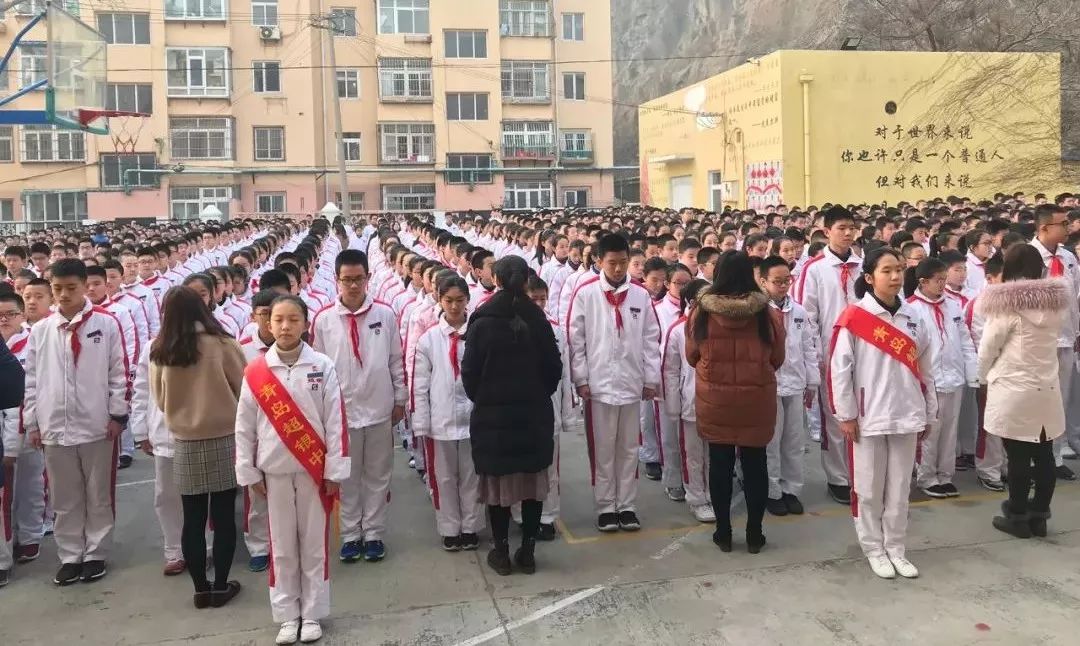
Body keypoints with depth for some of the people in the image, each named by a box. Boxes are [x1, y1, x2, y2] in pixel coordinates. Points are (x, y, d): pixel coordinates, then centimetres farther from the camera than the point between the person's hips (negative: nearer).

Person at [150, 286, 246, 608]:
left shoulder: (159, 351, -4)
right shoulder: (221, 344, -12)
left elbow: (159, 398, 7)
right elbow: (242, 387, -2)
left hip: (184, 442, 2)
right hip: (223, 438, -2)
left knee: (193, 518, 10)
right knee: (223, 515, 7)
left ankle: (200, 588, 18)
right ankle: (220, 586, 13)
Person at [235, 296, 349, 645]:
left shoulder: (322, 367, -6)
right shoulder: (255, 372, -2)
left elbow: (335, 422, -6)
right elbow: (244, 426, 4)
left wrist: (334, 470, -7)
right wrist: (249, 472, 3)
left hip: (314, 468, -1)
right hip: (275, 471, 1)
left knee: (314, 544, 8)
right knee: (282, 547, 10)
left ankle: (312, 614, 21)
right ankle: (287, 616, 23)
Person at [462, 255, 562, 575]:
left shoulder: (482, 322, -9)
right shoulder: (538, 320, -3)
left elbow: (469, 372, -5)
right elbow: (554, 368, 3)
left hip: (492, 413, -2)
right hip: (534, 413, 2)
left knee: (498, 482, 8)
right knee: (533, 481, 10)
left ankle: (501, 552, 15)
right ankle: (528, 551, 16)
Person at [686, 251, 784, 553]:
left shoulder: (700, 312, -11)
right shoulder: (768, 314, -10)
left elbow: (691, 356, 3)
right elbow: (777, 360, 3)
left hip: (714, 400, 0)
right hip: (756, 400, 0)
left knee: (720, 465, 11)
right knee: (755, 464, 11)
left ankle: (723, 532, 20)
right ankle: (754, 534, 19)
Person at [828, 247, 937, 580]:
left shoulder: (913, 317, 6)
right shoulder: (854, 317, -10)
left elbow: (926, 367, 12)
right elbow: (838, 368, -10)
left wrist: (929, 412, 13)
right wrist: (846, 414, -10)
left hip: (906, 416, 5)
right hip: (868, 417, -4)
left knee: (899, 488, 13)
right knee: (869, 489, 7)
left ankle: (896, 549, 26)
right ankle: (874, 549, 22)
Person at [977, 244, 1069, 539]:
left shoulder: (1007, 303, -15)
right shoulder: (1057, 301, 3)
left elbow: (987, 349, -7)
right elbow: (1055, 343, 13)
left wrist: (984, 377, 11)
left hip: (1013, 390, -6)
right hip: (1047, 388, 6)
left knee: (1018, 456, 2)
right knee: (1044, 454, 11)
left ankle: (1018, 517, 12)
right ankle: (1039, 516, 20)